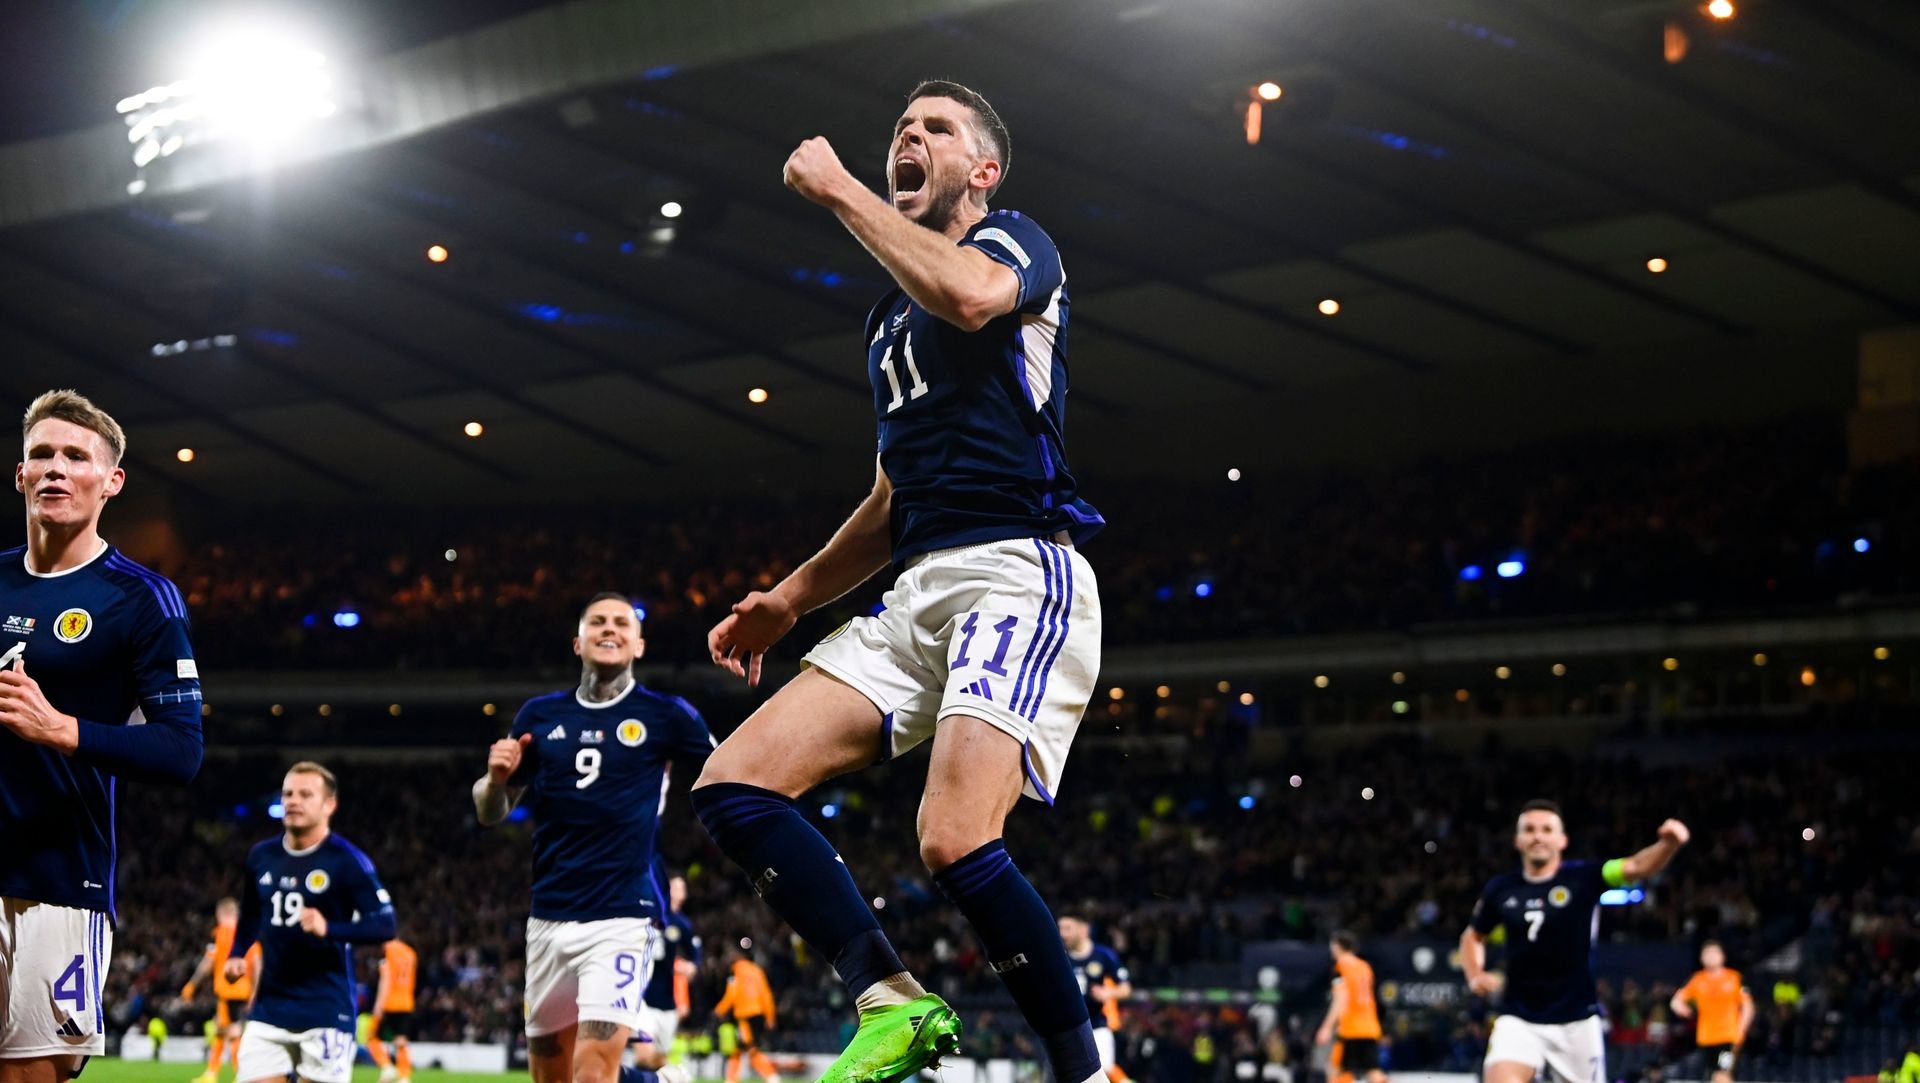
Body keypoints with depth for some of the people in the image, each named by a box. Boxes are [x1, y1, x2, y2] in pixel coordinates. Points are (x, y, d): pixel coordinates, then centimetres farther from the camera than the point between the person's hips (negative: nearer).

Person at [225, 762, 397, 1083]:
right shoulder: (261, 856, 8)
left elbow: (384, 925, -16)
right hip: (269, 1007, 5)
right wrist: (237, 954, 11)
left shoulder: (347, 861, -10)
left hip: (326, 1009, -5)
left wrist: (329, 929, -30)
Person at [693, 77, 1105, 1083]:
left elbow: (968, 293, -24)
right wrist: (789, 599, 23)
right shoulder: (889, 318, 27)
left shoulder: (1015, 242, 4)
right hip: (917, 590, 9)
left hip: (1018, 574, -8)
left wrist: (837, 189, -12)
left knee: (955, 842, -27)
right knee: (731, 785, -6)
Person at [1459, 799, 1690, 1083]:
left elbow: (1639, 866, -22)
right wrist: (1475, 975, 0)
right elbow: (1473, 937, 19)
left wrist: (1669, 843, -42)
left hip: (1576, 1020, -1)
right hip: (1518, 1019, 1)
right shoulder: (1501, 889, 2)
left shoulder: (1584, 878, -6)